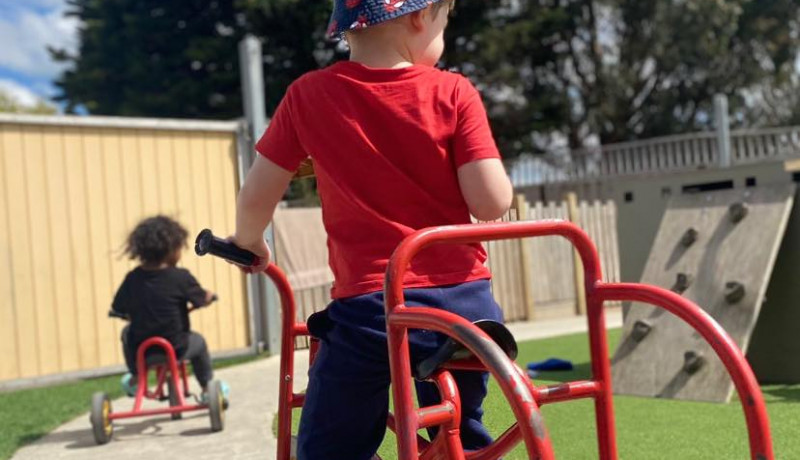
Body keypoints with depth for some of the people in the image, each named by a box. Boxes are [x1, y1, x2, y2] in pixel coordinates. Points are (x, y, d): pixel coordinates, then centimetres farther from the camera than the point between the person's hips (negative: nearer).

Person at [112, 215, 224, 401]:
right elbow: (202, 300, -2)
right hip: (175, 348, -2)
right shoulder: (181, 277, -13)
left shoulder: (133, 278, -6)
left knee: (127, 331, 35)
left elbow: (117, 309, 0)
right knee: (198, 341, 30)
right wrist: (210, 295, 22)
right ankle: (207, 387, 40)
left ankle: (134, 380, 45)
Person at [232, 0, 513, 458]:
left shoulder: (308, 96, 0)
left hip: (367, 307, -1)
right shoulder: (453, 91, -3)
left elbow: (255, 198, 4)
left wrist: (249, 243, 25)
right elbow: (492, 203, -8)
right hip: (462, 301, 2)